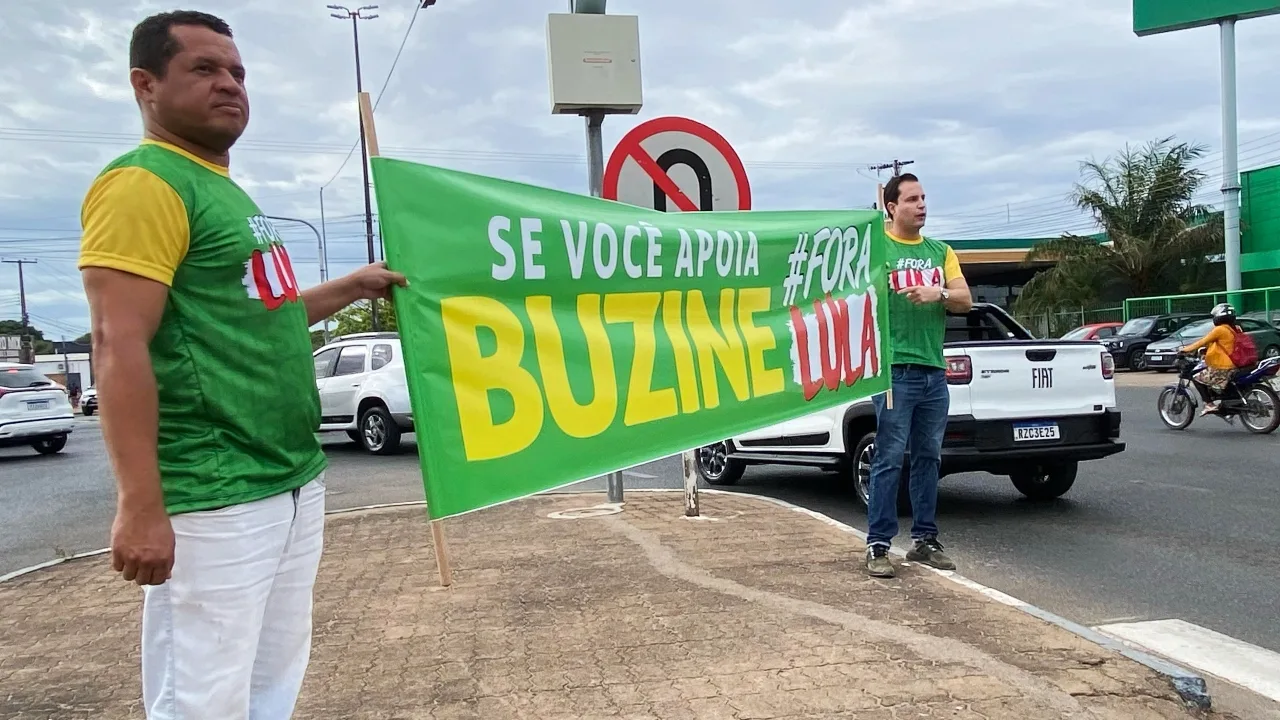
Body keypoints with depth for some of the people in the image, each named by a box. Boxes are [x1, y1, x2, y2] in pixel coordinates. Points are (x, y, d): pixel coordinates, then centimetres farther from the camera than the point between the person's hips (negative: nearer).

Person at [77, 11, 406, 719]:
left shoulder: (225, 191, 18)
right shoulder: (144, 184, -11)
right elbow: (119, 348, -19)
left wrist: (349, 288, 23)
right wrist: (141, 506, -23)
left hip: (293, 486, 10)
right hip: (213, 503, -9)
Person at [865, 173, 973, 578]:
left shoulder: (940, 251, 16)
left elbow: (965, 300, 8)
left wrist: (938, 293, -11)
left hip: (934, 372, 6)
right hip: (895, 370, -6)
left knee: (928, 458, 11)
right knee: (890, 459, -6)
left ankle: (924, 540, 20)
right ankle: (878, 546, -1)